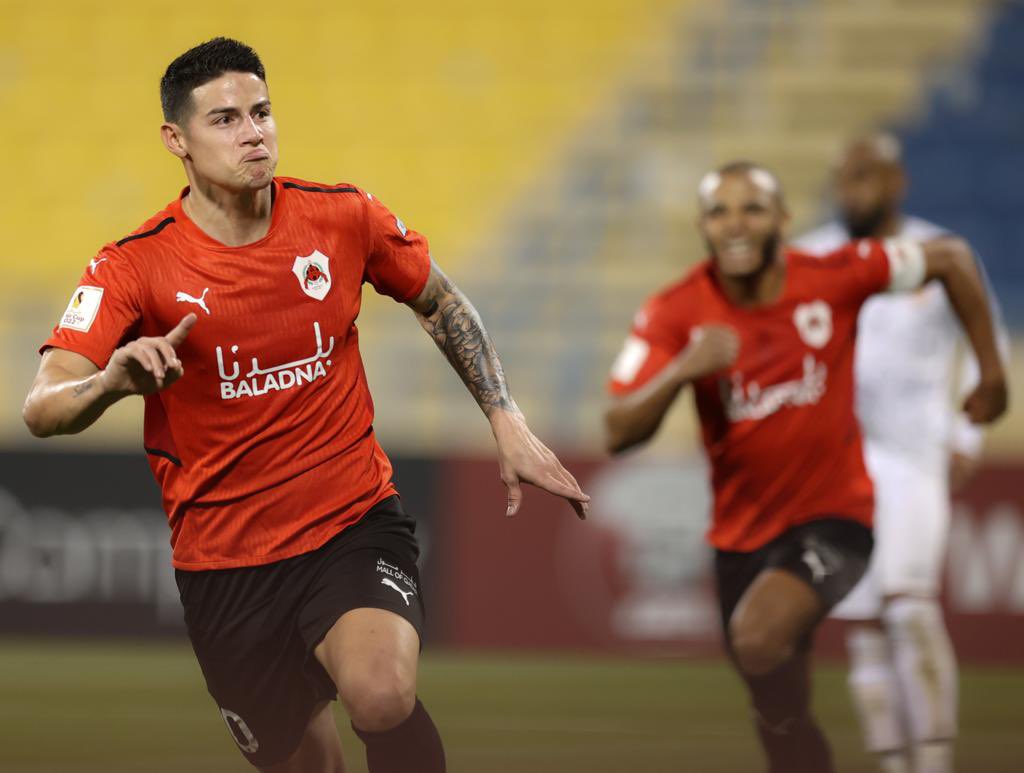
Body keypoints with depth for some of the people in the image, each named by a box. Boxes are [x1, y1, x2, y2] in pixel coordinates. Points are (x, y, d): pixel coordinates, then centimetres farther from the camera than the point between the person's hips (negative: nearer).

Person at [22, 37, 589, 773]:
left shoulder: (344, 217, -4)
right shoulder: (136, 266, -11)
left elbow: (441, 303, 15)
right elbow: (42, 410, -20)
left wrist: (509, 425, 6)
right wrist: (109, 382, -43)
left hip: (357, 524, 0)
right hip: (225, 564, 1)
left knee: (382, 694, -31)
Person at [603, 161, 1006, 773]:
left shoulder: (834, 280, -14)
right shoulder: (676, 314, -10)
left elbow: (951, 259, 0)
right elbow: (620, 434, -16)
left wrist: (992, 373, 3)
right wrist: (683, 369, -33)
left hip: (832, 516, -4)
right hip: (742, 532, 4)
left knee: (758, 638, -31)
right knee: (781, 717, 14)